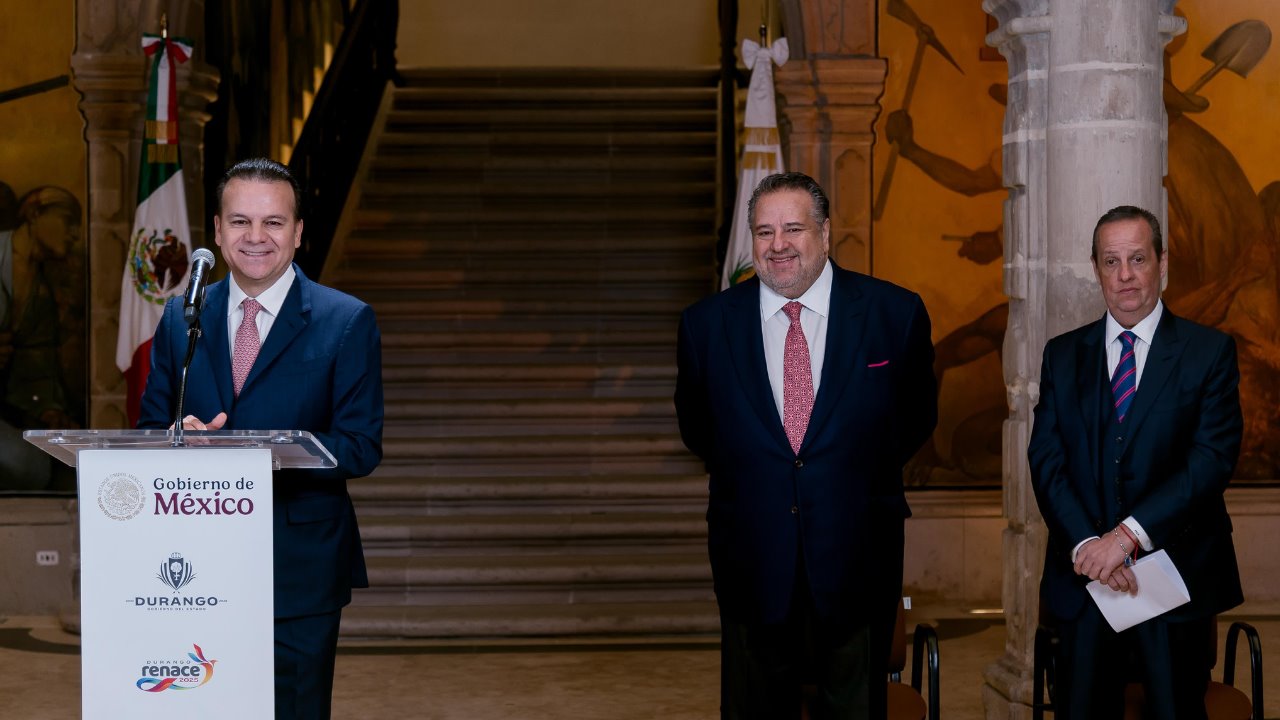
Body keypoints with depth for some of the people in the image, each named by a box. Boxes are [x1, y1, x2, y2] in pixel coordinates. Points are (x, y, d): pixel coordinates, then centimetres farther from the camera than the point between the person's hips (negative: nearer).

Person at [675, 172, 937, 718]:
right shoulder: (705, 323, 0)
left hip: (857, 558, 0)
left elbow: (917, 416, 11)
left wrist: (865, 476, 8)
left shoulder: (896, 313, -3)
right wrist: (746, 477, 8)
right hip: (751, 563, 1)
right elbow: (696, 427, 14)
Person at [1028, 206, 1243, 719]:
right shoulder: (1063, 355, 8)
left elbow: (1214, 458, -11)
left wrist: (1129, 533, -20)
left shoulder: (1210, 351, 0)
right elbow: (1046, 460, 0)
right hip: (1082, 580, 2)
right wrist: (1085, 544, -16)